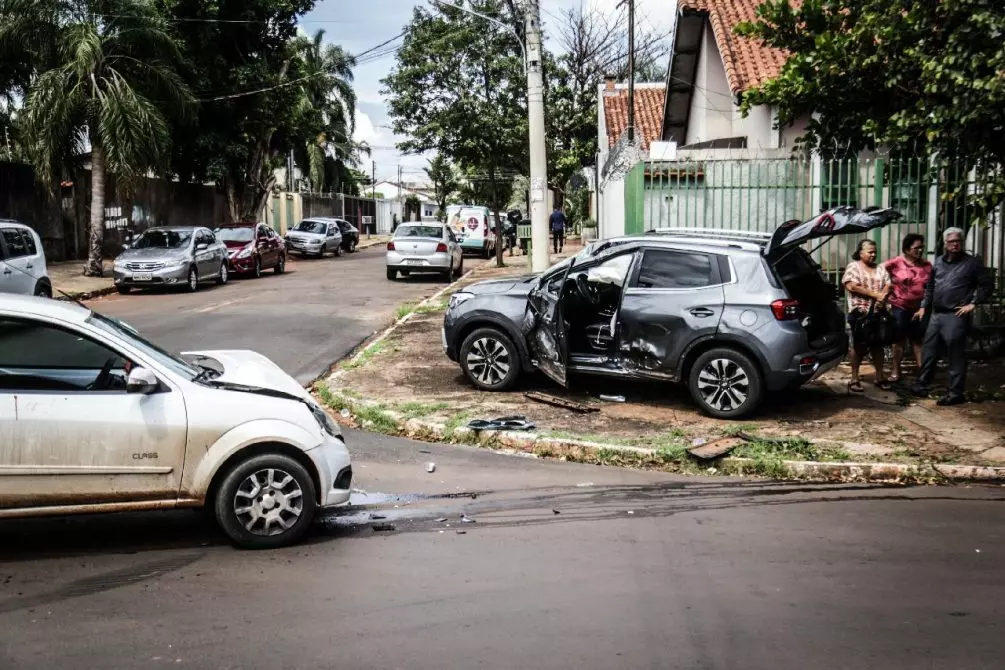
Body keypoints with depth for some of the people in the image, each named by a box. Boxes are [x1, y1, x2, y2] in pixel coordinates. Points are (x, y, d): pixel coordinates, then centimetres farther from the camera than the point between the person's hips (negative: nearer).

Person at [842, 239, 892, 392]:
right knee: (859, 346, 0)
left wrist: (883, 296, -16)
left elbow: (888, 285, 7)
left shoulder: (880, 268, 14)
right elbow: (851, 286, -16)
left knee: (878, 345, 10)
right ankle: (854, 379, 5)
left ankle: (880, 377, 17)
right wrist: (875, 294, -17)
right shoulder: (853, 267, -3)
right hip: (860, 313, -5)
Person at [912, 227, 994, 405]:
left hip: (956, 316, -6)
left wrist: (973, 303, -9)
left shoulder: (972, 262, -2)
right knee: (928, 352, 10)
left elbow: (987, 285, -2)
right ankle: (922, 385, 20)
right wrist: (924, 307, 17)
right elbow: (930, 287, 23)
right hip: (936, 314, 6)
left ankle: (956, 393, 2)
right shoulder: (938, 262, 15)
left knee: (956, 355, -3)